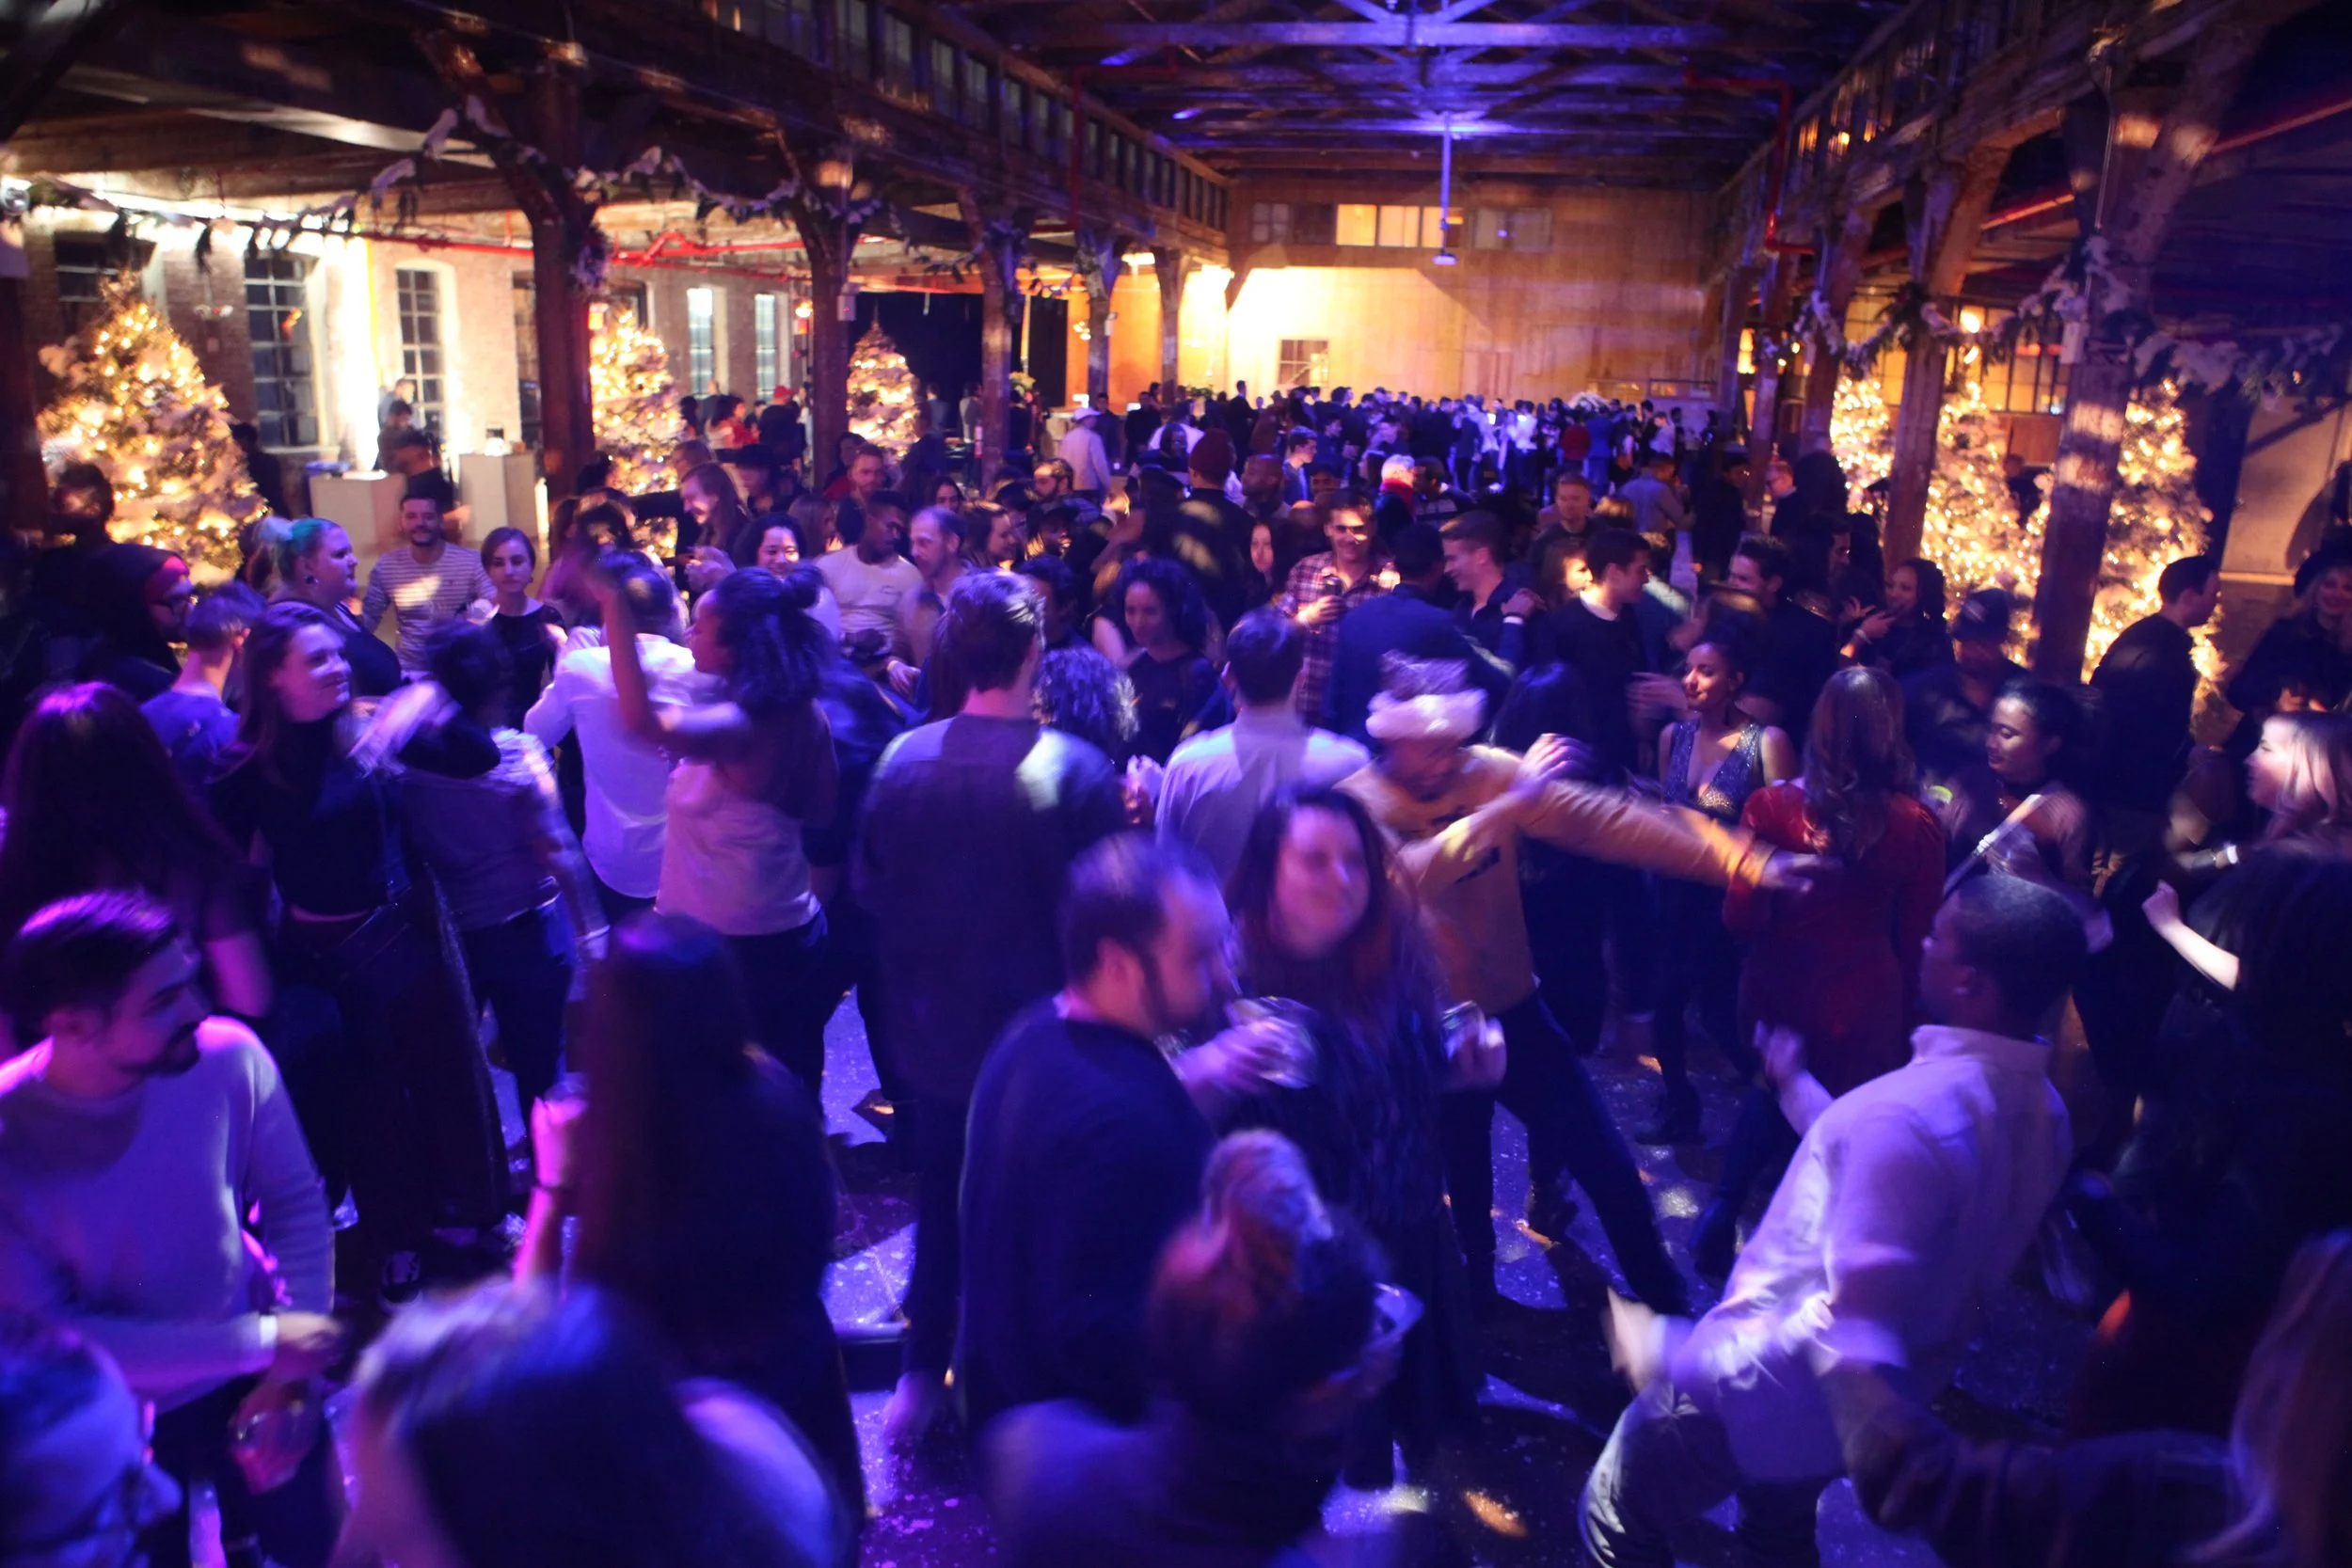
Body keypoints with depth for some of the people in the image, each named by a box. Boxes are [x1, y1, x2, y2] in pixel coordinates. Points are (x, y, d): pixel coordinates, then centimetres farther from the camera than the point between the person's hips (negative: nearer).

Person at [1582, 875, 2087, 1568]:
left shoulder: (1908, 1111, -36)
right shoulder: (2042, 1111, -6)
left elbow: (1854, 1329, -37)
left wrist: (1680, 1357, -28)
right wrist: (1796, 1084, 19)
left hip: (1768, 1389, -8)